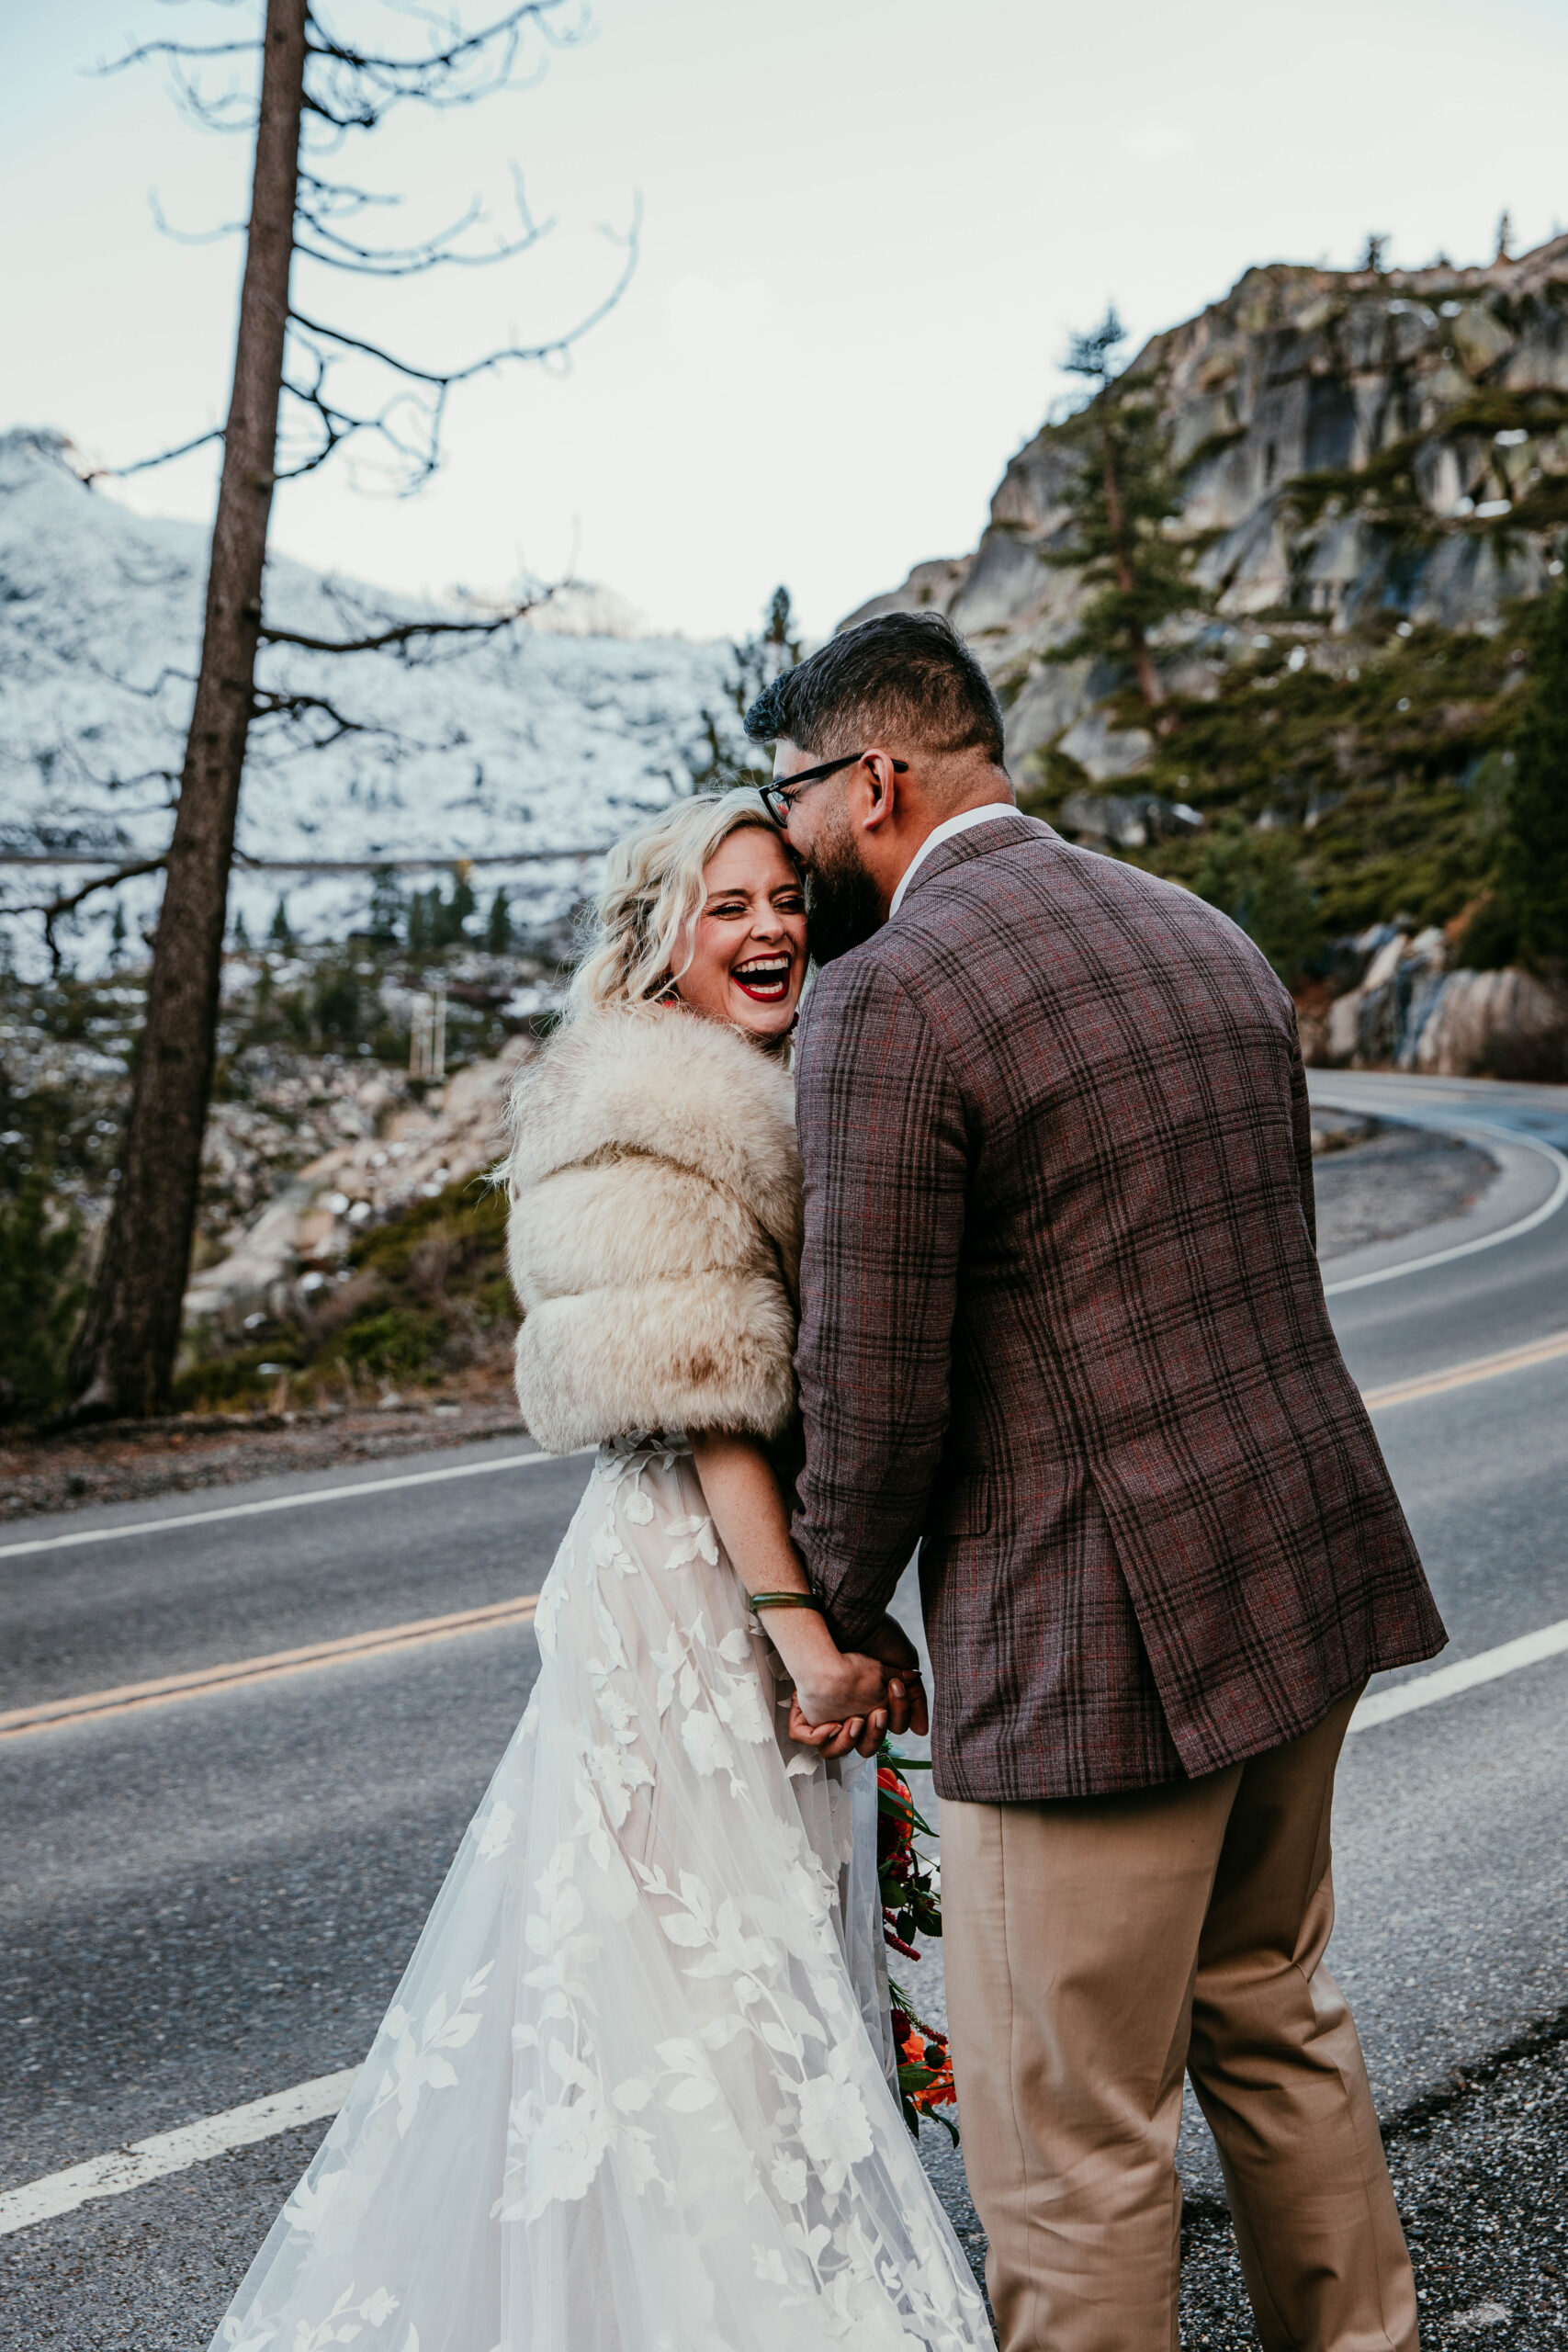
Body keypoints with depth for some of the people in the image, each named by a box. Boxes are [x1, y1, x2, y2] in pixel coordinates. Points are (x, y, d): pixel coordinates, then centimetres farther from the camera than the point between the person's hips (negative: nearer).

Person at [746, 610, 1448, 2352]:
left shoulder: (887, 998, -16)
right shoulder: (1202, 934, 11)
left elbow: (877, 1383, -15)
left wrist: (842, 1615, 1)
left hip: (1091, 1637, -9)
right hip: (1304, 1567, 9)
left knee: (1071, 2142, 7)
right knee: (1271, 2024, 27)